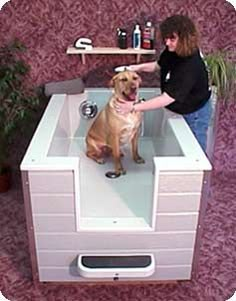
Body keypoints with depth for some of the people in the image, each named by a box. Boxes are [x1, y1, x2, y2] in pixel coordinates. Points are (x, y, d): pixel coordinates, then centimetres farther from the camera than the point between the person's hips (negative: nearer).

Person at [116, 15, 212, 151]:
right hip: (179, 109, 8)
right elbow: (159, 65, 10)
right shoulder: (172, 51, -12)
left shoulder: (191, 65, -36)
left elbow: (168, 98, -37)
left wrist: (134, 107, -37)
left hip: (195, 113, -7)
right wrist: (140, 67, -9)